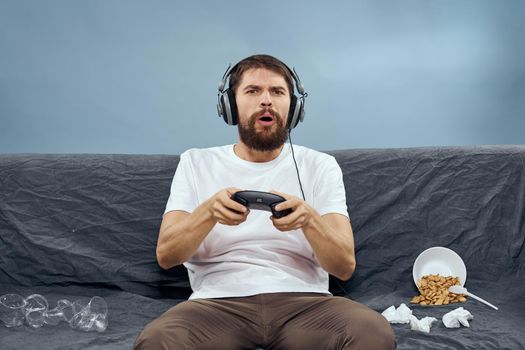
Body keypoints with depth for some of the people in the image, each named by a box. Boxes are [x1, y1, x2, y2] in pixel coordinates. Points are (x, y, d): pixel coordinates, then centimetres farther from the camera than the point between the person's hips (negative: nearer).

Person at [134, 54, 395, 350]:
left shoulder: (320, 166, 7)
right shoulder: (195, 163, 9)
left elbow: (344, 265, -1)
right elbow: (166, 255, -1)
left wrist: (309, 218, -22)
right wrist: (208, 212, -21)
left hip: (302, 301, 1)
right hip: (219, 301, 0)